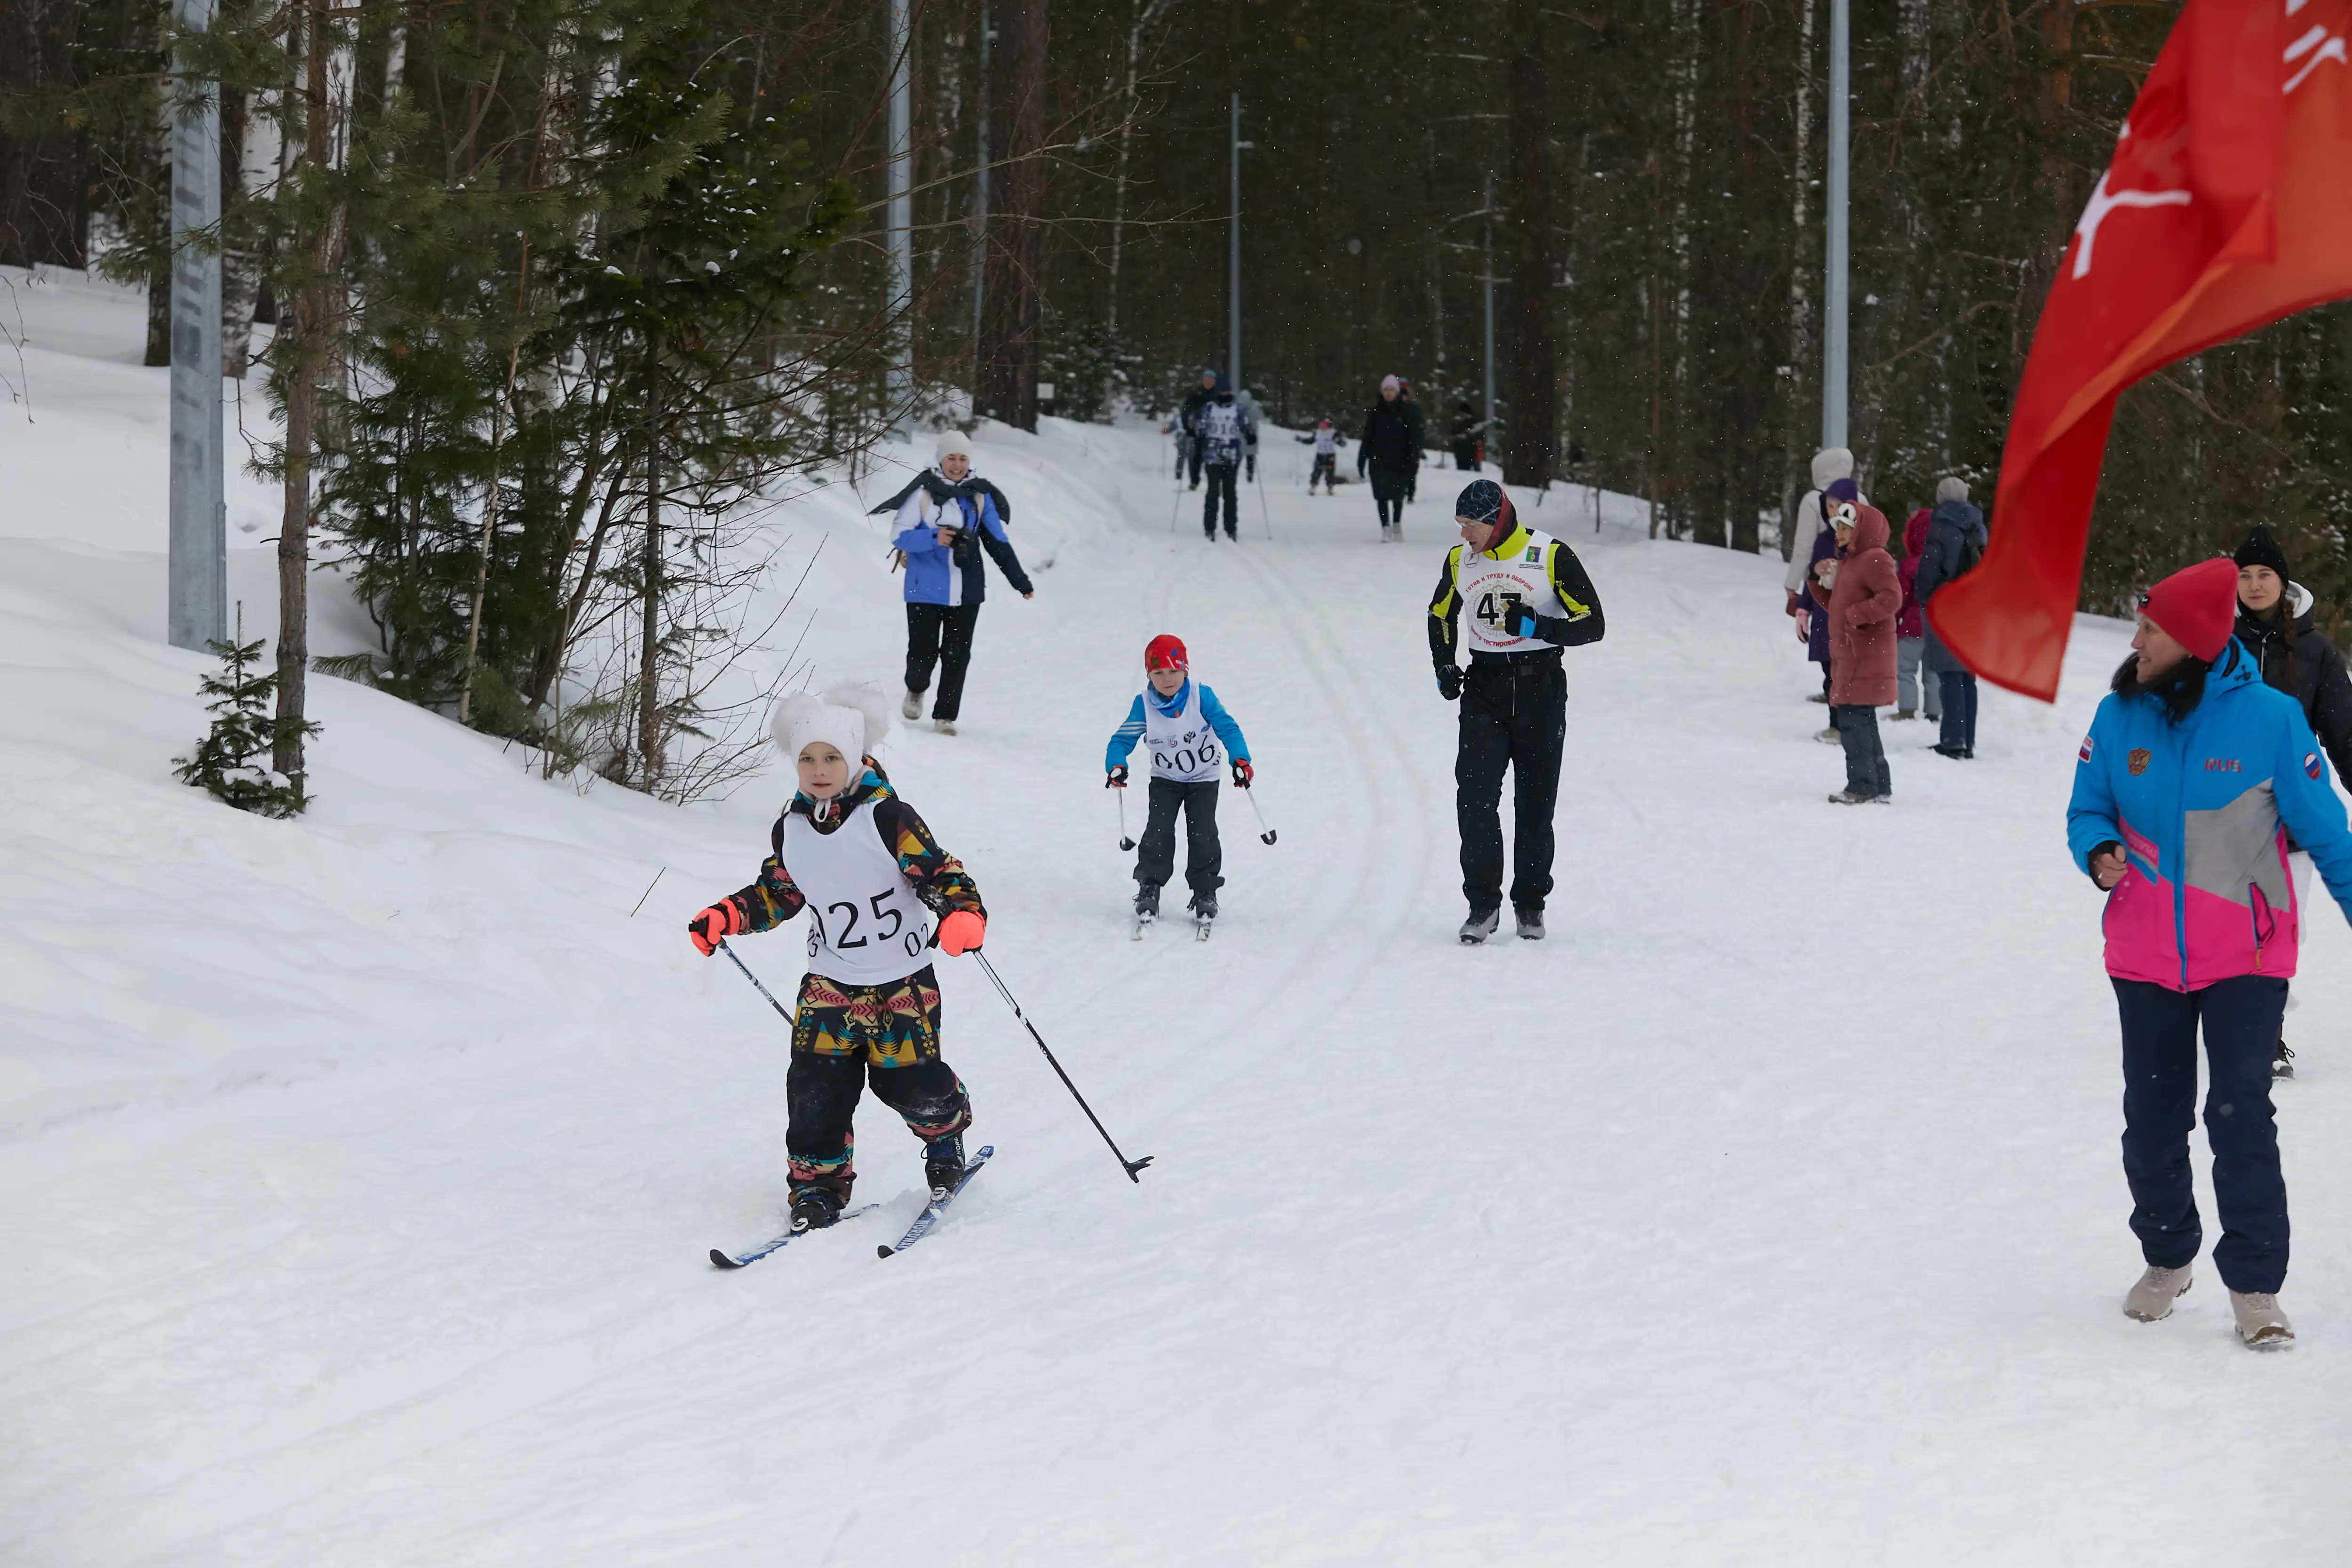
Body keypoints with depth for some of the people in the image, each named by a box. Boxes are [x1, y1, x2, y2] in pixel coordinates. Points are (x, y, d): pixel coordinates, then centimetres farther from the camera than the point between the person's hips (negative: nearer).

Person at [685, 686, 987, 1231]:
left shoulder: (886, 818, -16)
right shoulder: (791, 830, 0)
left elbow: (938, 871, -16)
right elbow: (777, 893, 15)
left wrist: (963, 913, -35)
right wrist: (727, 916, 2)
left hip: (902, 982, -4)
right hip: (829, 983, 4)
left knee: (910, 1084, 1)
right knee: (817, 1085, -7)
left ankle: (944, 1131, 35)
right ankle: (818, 1183, 8)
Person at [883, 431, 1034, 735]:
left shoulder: (979, 496, 5)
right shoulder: (923, 492, -6)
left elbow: (998, 542, 9)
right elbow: (901, 536, -7)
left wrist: (1020, 581, 5)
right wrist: (933, 539, -24)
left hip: (966, 591, 3)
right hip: (926, 589, -3)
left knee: (957, 656, 0)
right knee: (923, 653, -1)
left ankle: (945, 716, 9)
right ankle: (916, 690, 32)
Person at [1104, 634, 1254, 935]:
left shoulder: (1201, 697, -20)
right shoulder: (1144, 705, -16)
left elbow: (1227, 728, -20)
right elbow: (1123, 739, -14)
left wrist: (1240, 760, -36)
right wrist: (1116, 766, -34)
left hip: (1203, 779, -1)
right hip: (1165, 779, 1)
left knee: (1202, 834, -7)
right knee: (1159, 831, -12)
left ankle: (1205, 894, 7)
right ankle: (1149, 890, -2)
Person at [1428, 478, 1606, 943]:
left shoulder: (1551, 557, -9)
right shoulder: (1461, 560, 4)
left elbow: (1592, 624, -6)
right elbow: (1440, 614, 23)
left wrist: (1537, 627, -21)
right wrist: (1445, 668, 9)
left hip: (1541, 688, -2)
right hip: (1484, 687, 2)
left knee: (1535, 804, 5)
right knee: (1475, 797, -12)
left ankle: (1531, 903, 18)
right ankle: (1483, 903, -6)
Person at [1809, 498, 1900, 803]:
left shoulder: (1875, 560, -11)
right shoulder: (1847, 562, 21)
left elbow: (1892, 598, -23)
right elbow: (1837, 607, 27)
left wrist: (1856, 615, -22)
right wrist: (1818, 586, 14)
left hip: (1867, 657, -11)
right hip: (1848, 654, 11)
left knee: (1854, 719, -13)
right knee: (1861, 721, 14)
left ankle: (1862, 786, -11)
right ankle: (1880, 786, 20)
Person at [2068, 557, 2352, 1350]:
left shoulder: (2269, 719, -13)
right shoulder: (2118, 718, -5)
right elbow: (2089, 808, 4)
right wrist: (2098, 852, -17)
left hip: (2245, 954, -3)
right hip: (2145, 955, 4)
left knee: (2240, 1114, -10)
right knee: (2153, 1115, 12)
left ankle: (2255, 1285, 2)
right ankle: (2167, 1258, 33)